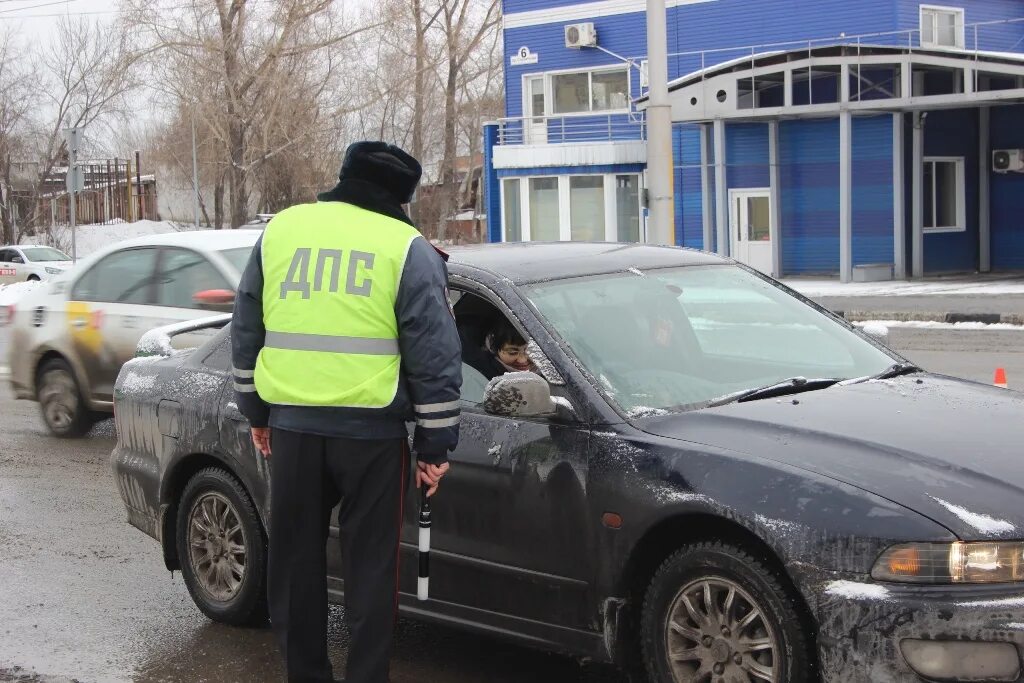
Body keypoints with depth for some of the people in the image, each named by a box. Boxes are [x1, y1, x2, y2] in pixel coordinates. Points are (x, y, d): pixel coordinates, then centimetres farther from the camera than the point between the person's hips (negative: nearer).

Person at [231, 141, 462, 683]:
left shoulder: (279, 231, 11)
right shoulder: (407, 248, -1)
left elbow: (245, 334, 16)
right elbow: (435, 357, -5)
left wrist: (256, 412, 23)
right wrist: (436, 444, 0)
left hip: (291, 425, 3)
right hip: (371, 431, -3)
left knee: (295, 558, 15)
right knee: (369, 567, 6)